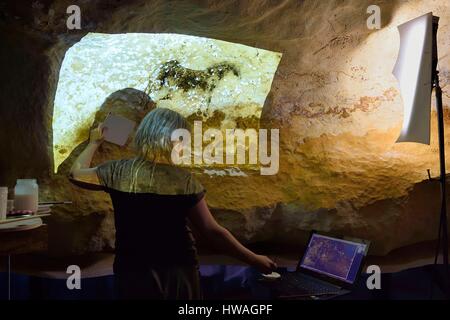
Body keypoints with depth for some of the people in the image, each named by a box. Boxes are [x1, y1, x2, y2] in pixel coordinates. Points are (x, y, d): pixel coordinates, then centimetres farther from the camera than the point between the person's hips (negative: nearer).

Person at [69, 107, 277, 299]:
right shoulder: (184, 180, -11)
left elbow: (76, 173, 8)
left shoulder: (118, 172, -8)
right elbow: (212, 231, -12)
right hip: (180, 272, 0)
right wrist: (254, 260, -3)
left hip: (134, 273, 1)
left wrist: (94, 142, 23)